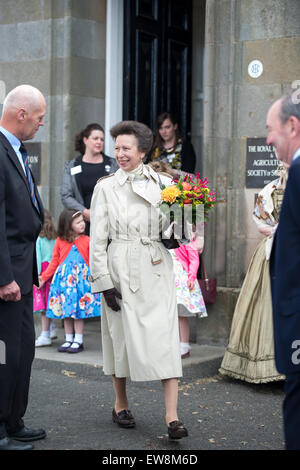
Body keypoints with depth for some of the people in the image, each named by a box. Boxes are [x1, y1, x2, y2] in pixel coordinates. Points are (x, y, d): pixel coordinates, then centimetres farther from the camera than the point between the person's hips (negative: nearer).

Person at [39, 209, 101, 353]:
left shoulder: (86, 241, 1)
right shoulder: (60, 241, 3)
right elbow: (54, 262, 8)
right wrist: (43, 277, 4)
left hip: (81, 277, -2)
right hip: (64, 278, 2)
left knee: (79, 310, -1)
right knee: (65, 310, 7)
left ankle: (78, 341, 7)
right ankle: (68, 340, 18)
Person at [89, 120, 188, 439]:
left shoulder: (163, 183, 7)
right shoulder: (105, 187, 4)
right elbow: (97, 238, 1)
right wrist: (104, 281, -6)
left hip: (157, 270, 1)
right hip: (120, 270, -1)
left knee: (165, 336, -7)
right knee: (121, 334, 6)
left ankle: (172, 416, -6)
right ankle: (121, 405, 25)